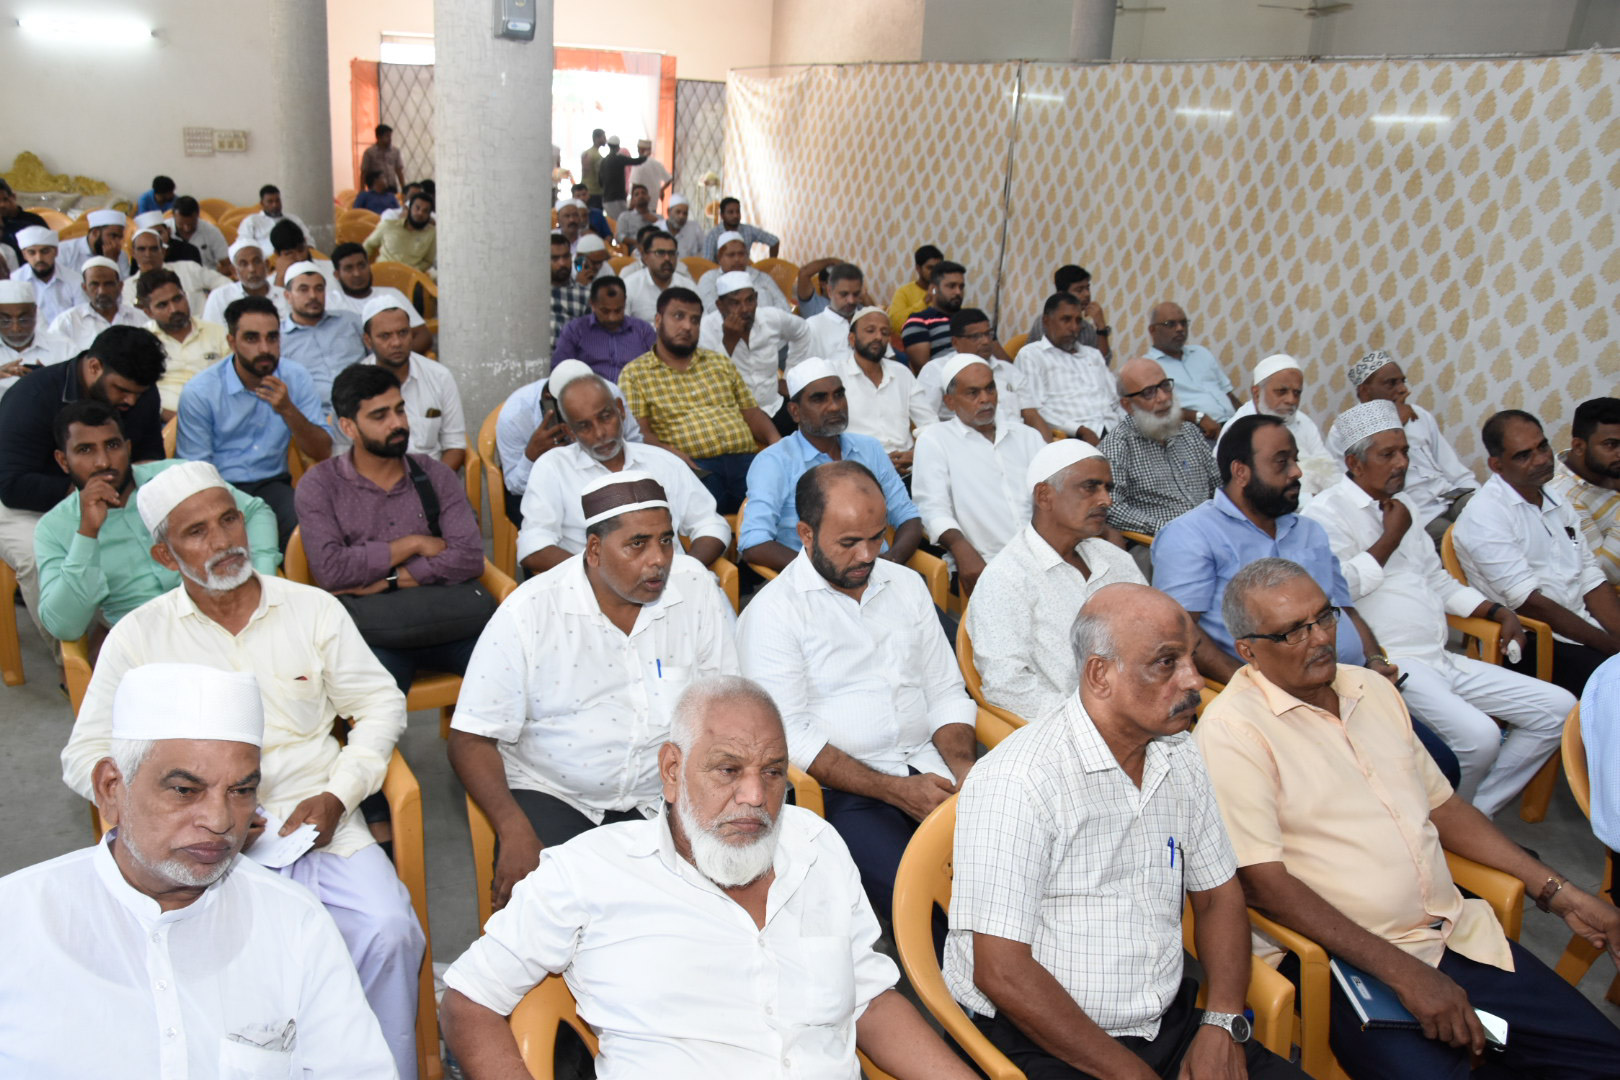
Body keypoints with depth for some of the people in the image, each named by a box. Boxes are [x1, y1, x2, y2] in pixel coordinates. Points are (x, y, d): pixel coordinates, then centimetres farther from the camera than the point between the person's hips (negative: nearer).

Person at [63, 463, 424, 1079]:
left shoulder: (314, 609, 9)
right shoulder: (138, 636, 7)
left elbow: (381, 705, 11)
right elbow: (85, 756, 8)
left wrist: (335, 797, -5)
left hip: (317, 825, 1)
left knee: (389, 932, -24)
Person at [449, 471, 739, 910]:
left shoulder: (695, 588, -3)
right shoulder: (530, 611, -10)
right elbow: (472, 739, -9)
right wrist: (515, 830, -24)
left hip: (667, 796, 3)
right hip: (552, 795, -2)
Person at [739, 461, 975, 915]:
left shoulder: (907, 584, 15)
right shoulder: (771, 612, -4)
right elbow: (790, 736, -10)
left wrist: (962, 764, -3)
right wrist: (895, 790, -15)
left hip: (929, 771, 5)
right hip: (842, 790, -5)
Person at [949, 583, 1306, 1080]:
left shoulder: (1180, 762, 5)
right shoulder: (1015, 781, -19)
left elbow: (1218, 895, 14)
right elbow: (1002, 972, -20)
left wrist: (1222, 1024, -1)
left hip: (1170, 1021, 6)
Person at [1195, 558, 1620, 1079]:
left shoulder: (1372, 688, 12)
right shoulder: (1231, 731, -12)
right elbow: (1261, 881, -17)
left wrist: (1558, 891, 12)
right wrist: (1403, 972, -19)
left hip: (1460, 932, 7)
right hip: (1347, 958, -6)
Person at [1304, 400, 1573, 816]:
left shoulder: (1401, 506, 20)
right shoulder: (1327, 513, -7)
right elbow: (1339, 587, -21)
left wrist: (1498, 611, 13)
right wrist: (1391, 538, -10)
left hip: (1439, 659, 9)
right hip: (1391, 665, -9)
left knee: (1557, 708, 3)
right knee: (1477, 735, -29)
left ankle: (1475, 814, 6)